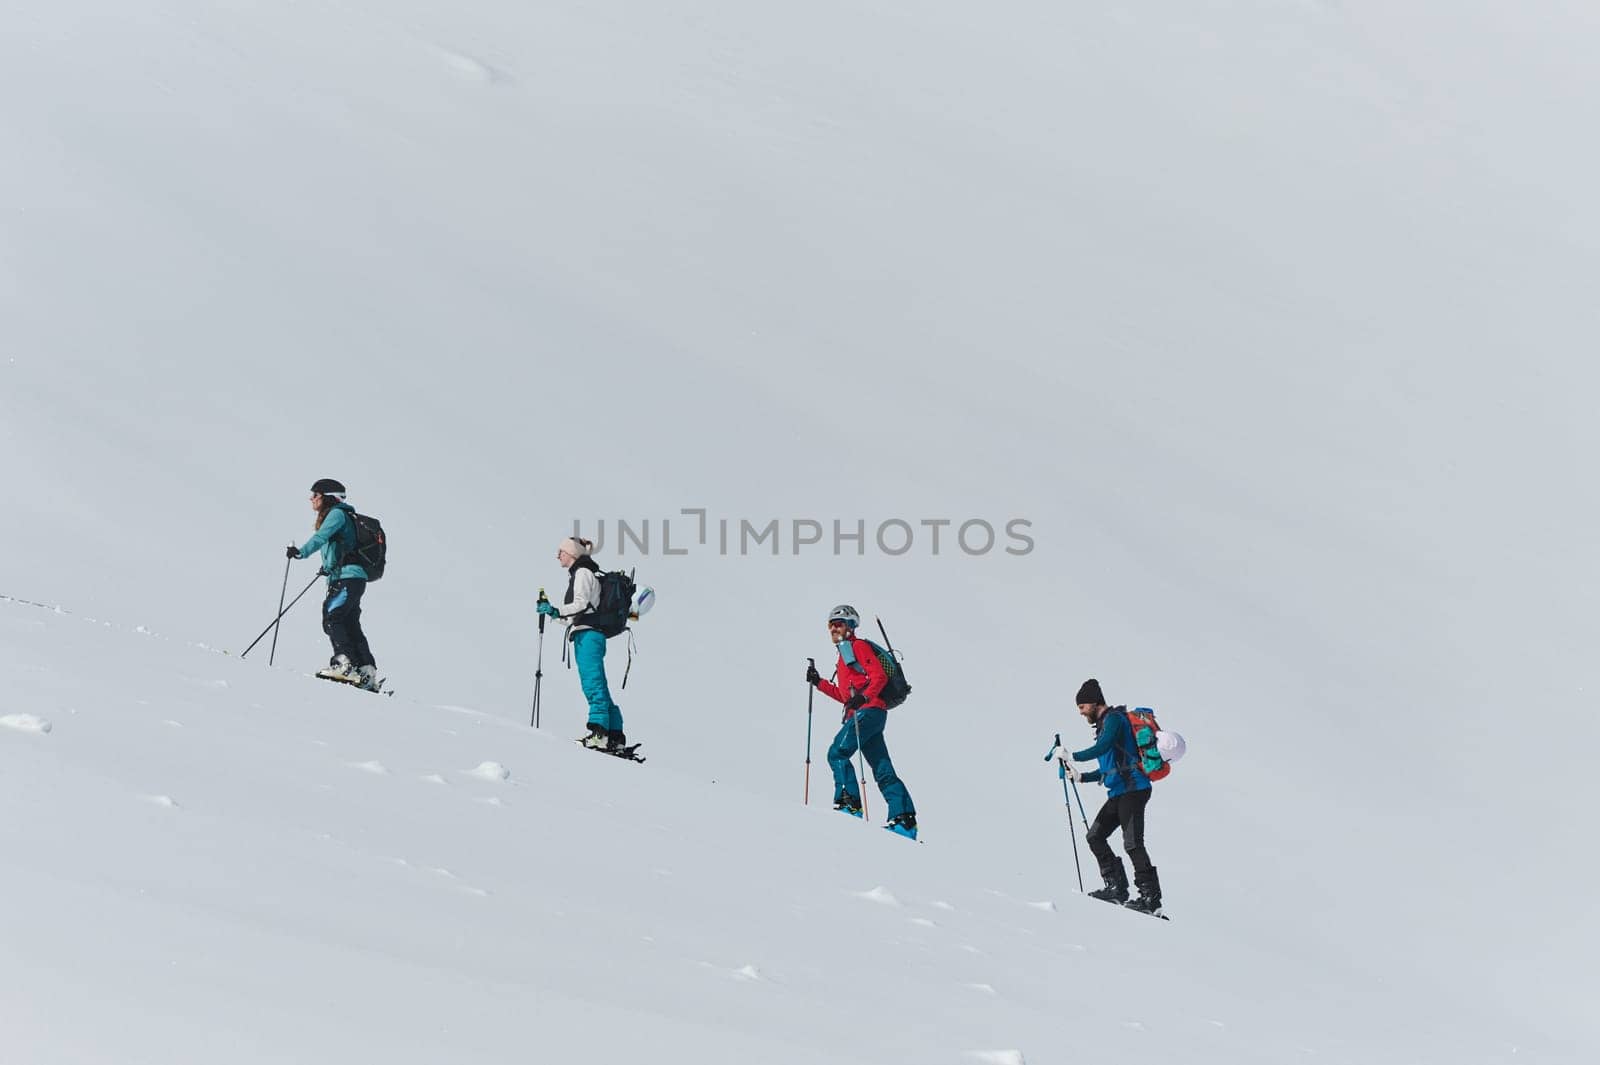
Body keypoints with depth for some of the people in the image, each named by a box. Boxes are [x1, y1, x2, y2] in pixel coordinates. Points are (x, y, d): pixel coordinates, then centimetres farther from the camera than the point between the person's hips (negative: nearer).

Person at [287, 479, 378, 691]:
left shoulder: (337, 513, -6)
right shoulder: (337, 515, 24)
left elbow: (321, 537, -24)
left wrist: (302, 551, -37)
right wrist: (329, 567, 42)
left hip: (348, 576, -10)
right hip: (346, 577, 10)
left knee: (331, 617, -16)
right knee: (350, 625, 7)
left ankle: (345, 663, -22)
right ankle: (367, 675, 3)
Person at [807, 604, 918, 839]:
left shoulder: (858, 646, 0)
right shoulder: (844, 655, 28)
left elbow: (879, 676, -13)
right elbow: (845, 695, 30)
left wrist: (863, 697, -27)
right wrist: (818, 683, 25)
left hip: (868, 711, -10)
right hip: (860, 715, 10)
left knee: (837, 753, -15)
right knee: (883, 771, 3)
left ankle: (849, 803, -18)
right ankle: (904, 818, -1)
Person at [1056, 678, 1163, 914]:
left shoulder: (1114, 719, -6)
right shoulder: (1104, 724, 23)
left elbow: (1102, 748, -23)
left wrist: (1072, 756, -16)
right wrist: (1081, 777, 16)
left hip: (1133, 789, -10)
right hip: (1119, 793, 10)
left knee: (1133, 843, -14)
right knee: (1095, 836, 5)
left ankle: (1151, 896, -14)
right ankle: (1117, 887, 4)